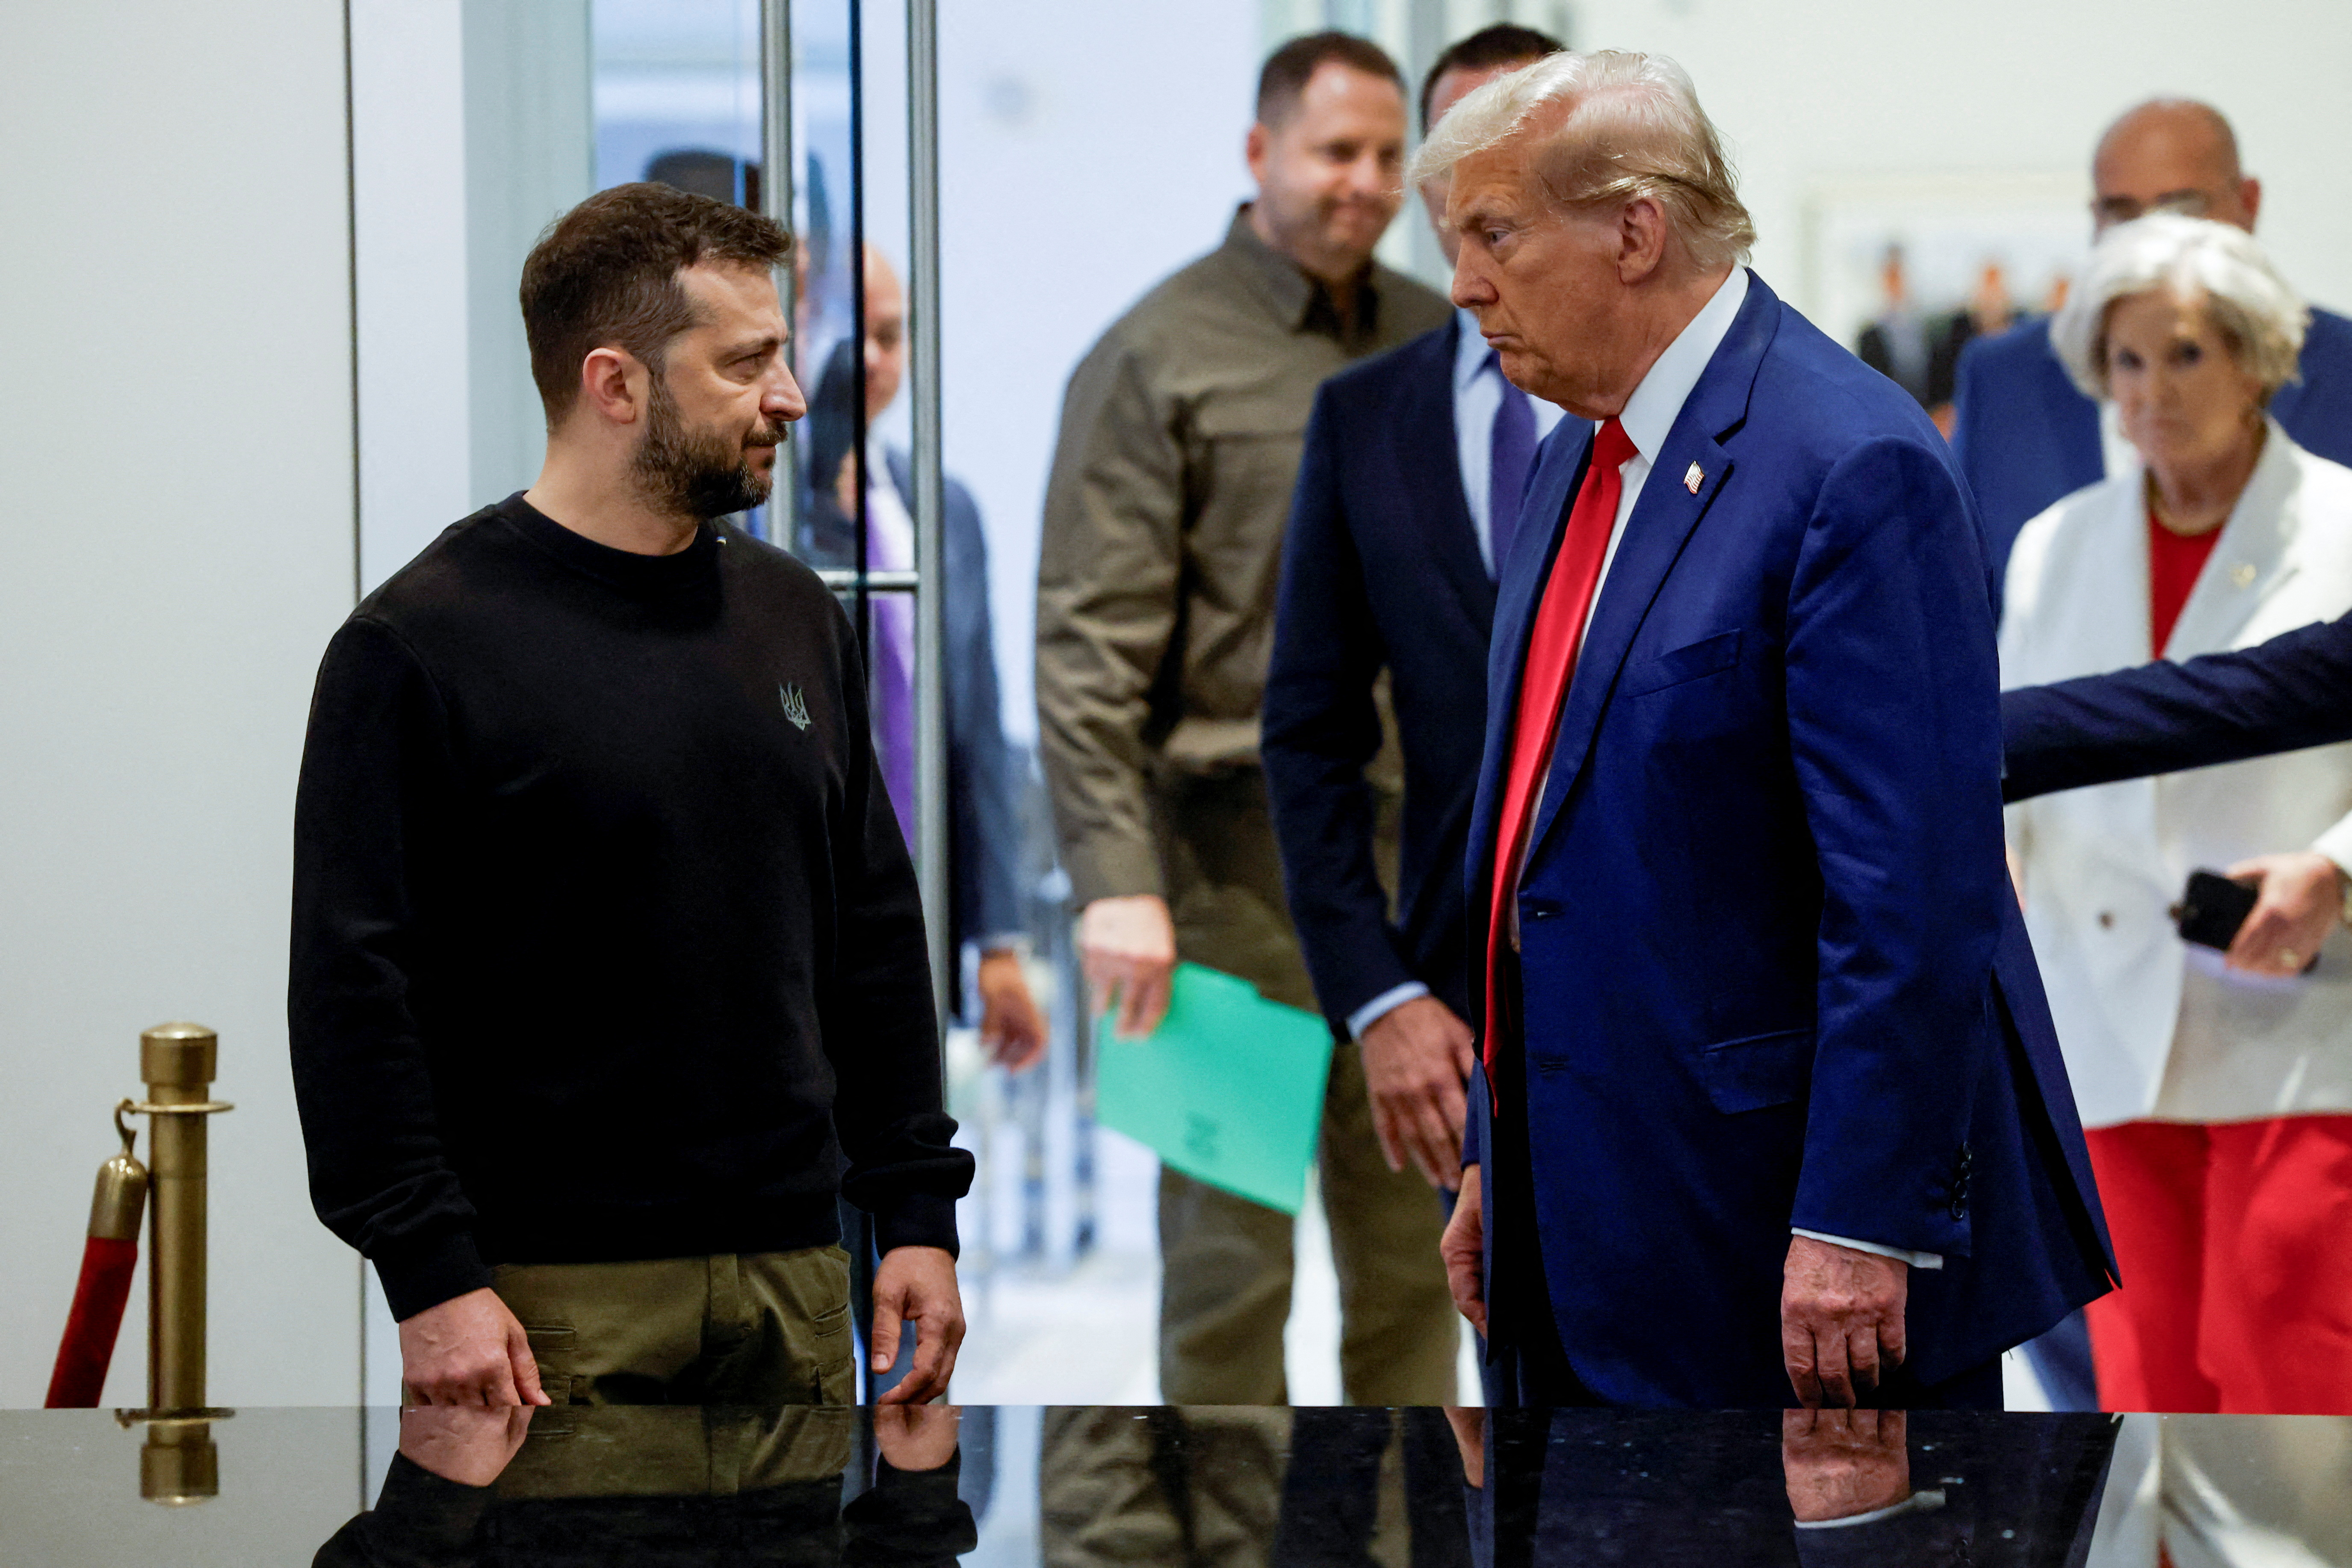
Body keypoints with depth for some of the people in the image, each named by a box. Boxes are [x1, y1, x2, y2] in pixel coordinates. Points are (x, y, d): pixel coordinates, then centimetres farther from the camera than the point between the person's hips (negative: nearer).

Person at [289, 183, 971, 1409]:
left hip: (791, 1281, 6)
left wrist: (917, 1212, 10)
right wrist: (429, 1278, -16)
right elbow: (353, 986, -10)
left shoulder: (794, 618, 13)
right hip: (552, 1304, -6)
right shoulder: (421, 643, -7)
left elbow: (875, 939, 17)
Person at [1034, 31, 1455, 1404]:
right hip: (1242, 861, -5)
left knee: (1418, 1241, 11)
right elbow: (1091, 644, -11)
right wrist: (1115, 877, -19)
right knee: (1233, 1244, 0)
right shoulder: (1161, 357, -5)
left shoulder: (1445, 345, 12)